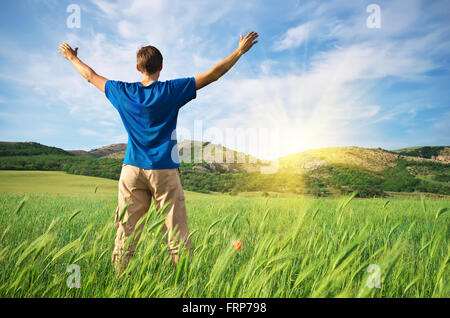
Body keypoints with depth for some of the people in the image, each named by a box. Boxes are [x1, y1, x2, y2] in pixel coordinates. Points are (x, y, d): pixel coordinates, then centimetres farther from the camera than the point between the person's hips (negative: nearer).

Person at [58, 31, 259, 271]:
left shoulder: (123, 92, 6)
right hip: (164, 170, -3)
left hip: (132, 170, 3)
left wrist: (72, 57, 41)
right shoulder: (171, 90, -3)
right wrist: (240, 50, 6)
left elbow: (91, 76, 23)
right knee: (177, 235, 1)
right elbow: (213, 74, -2)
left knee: (126, 235, 7)